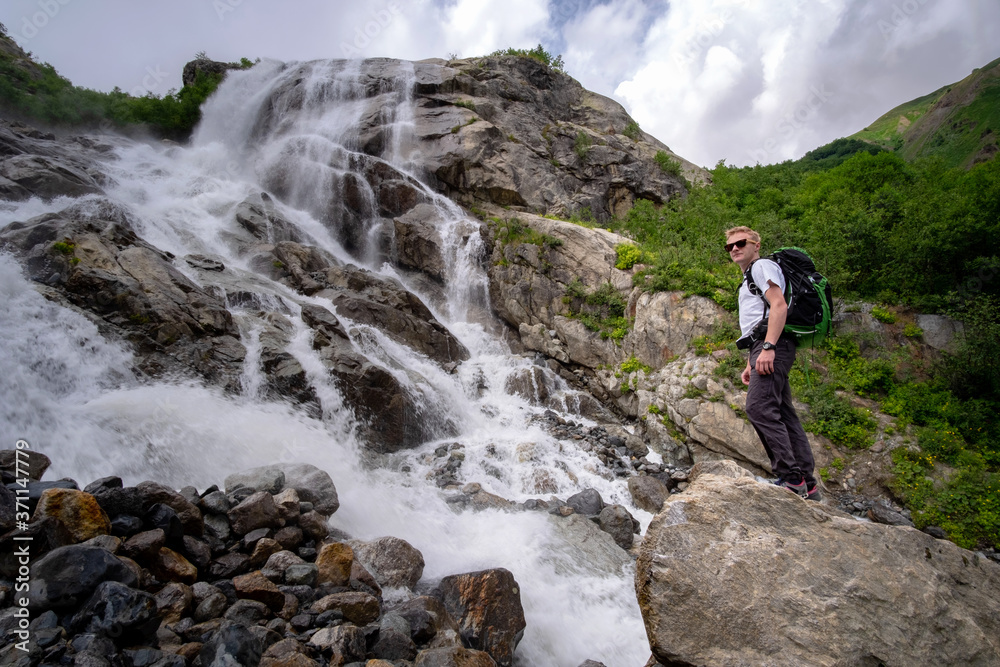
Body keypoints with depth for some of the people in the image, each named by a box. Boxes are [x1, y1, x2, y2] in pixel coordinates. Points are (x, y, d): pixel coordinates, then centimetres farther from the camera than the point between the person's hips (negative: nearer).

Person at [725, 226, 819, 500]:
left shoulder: (763, 266, 1)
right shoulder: (748, 279, 31)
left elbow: (779, 305, -15)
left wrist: (768, 347, -24)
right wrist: (750, 363, 24)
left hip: (774, 344, -10)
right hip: (765, 346, 10)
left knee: (759, 407, -21)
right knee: (783, 415, 6)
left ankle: (791, 479, -21)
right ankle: (808, 485, 8)